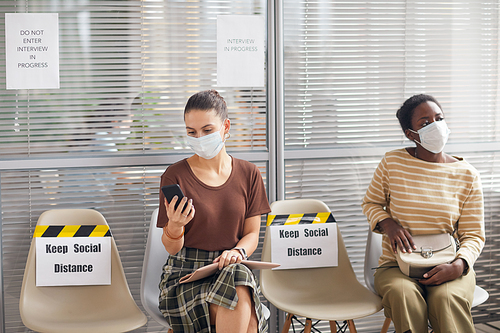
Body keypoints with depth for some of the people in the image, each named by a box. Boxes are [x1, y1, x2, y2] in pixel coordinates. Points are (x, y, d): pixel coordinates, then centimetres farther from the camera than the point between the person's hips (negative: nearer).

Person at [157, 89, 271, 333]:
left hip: (231, 271, 3)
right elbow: (171, 249, 0)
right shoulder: (175, 176, -3)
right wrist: (175, 225, -23)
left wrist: (238, 251, -12)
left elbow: (251, 234, 10)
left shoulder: (248, 174, 8)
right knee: (240, 296, -33)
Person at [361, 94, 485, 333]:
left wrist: (458, 266, -17)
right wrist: (388, 224, -9)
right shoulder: (392, 163, 0)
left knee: (447, 298, -34)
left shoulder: (466, 175, 1)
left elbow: (473, 235, 4)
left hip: (447, 266, 0)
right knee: (402, 294, -35)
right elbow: (371, 203, 15)